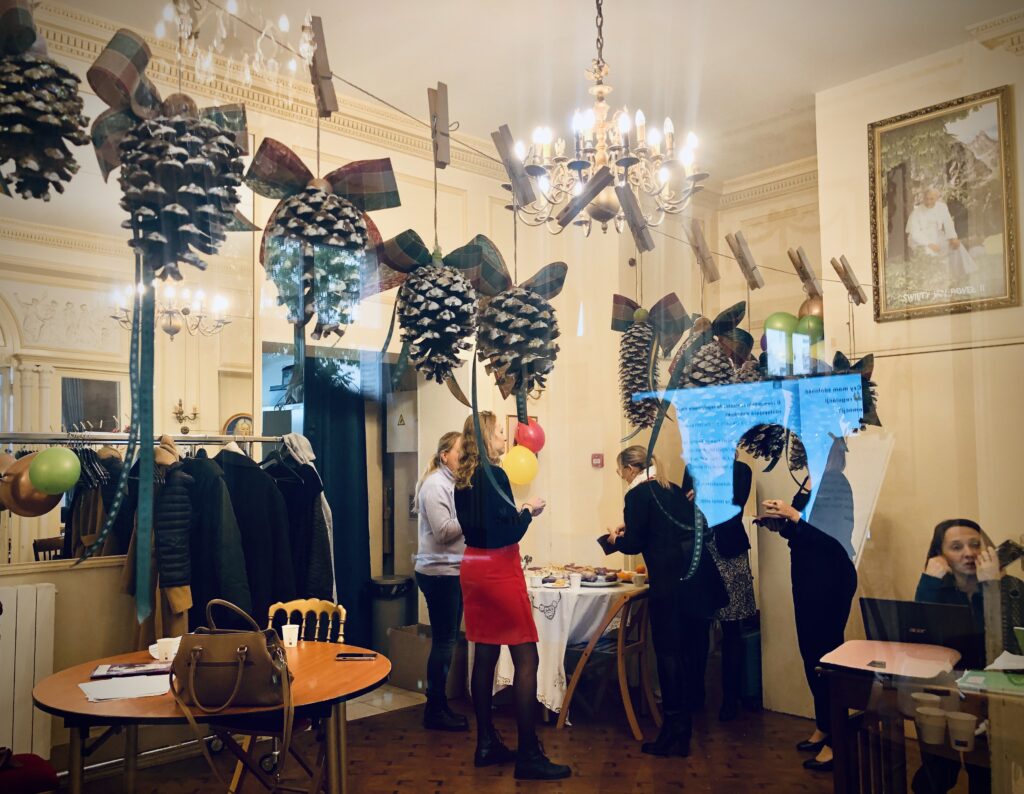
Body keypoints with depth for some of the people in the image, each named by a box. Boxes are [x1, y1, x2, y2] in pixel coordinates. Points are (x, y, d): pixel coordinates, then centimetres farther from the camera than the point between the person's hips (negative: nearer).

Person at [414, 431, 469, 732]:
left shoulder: (453, 483, 15)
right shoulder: (435, 484, -14)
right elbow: (444, 531, -20)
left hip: (452, 572, 9)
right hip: (439, 573, -9)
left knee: (447, 640, 12)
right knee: (443, 641, -3)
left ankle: (440, 704, 21)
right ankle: (434, 712, 7)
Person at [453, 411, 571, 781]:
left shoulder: (463, 479, 9)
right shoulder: (494, 475, -16)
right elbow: (508, 534, -19)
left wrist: (515, 512, 14)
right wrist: (529, 511, -3)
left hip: (474, 566, 9)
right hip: (499, 570, -9)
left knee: (485, 653, 12)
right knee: (526, 658, -4)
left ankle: (486, 743, 20)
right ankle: (529, 756, -2)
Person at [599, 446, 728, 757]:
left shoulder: (638, 494, -3)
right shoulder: (673, 489, 19)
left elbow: (634, 544, -5)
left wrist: (615, 539, 16)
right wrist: (630, 528, 33)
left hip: (671, 580, -8)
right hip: (701, 576, 8)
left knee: (669, 652, -2)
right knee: (693, 649, 14)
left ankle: (675, 733, 1)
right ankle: (686, 721, 28)